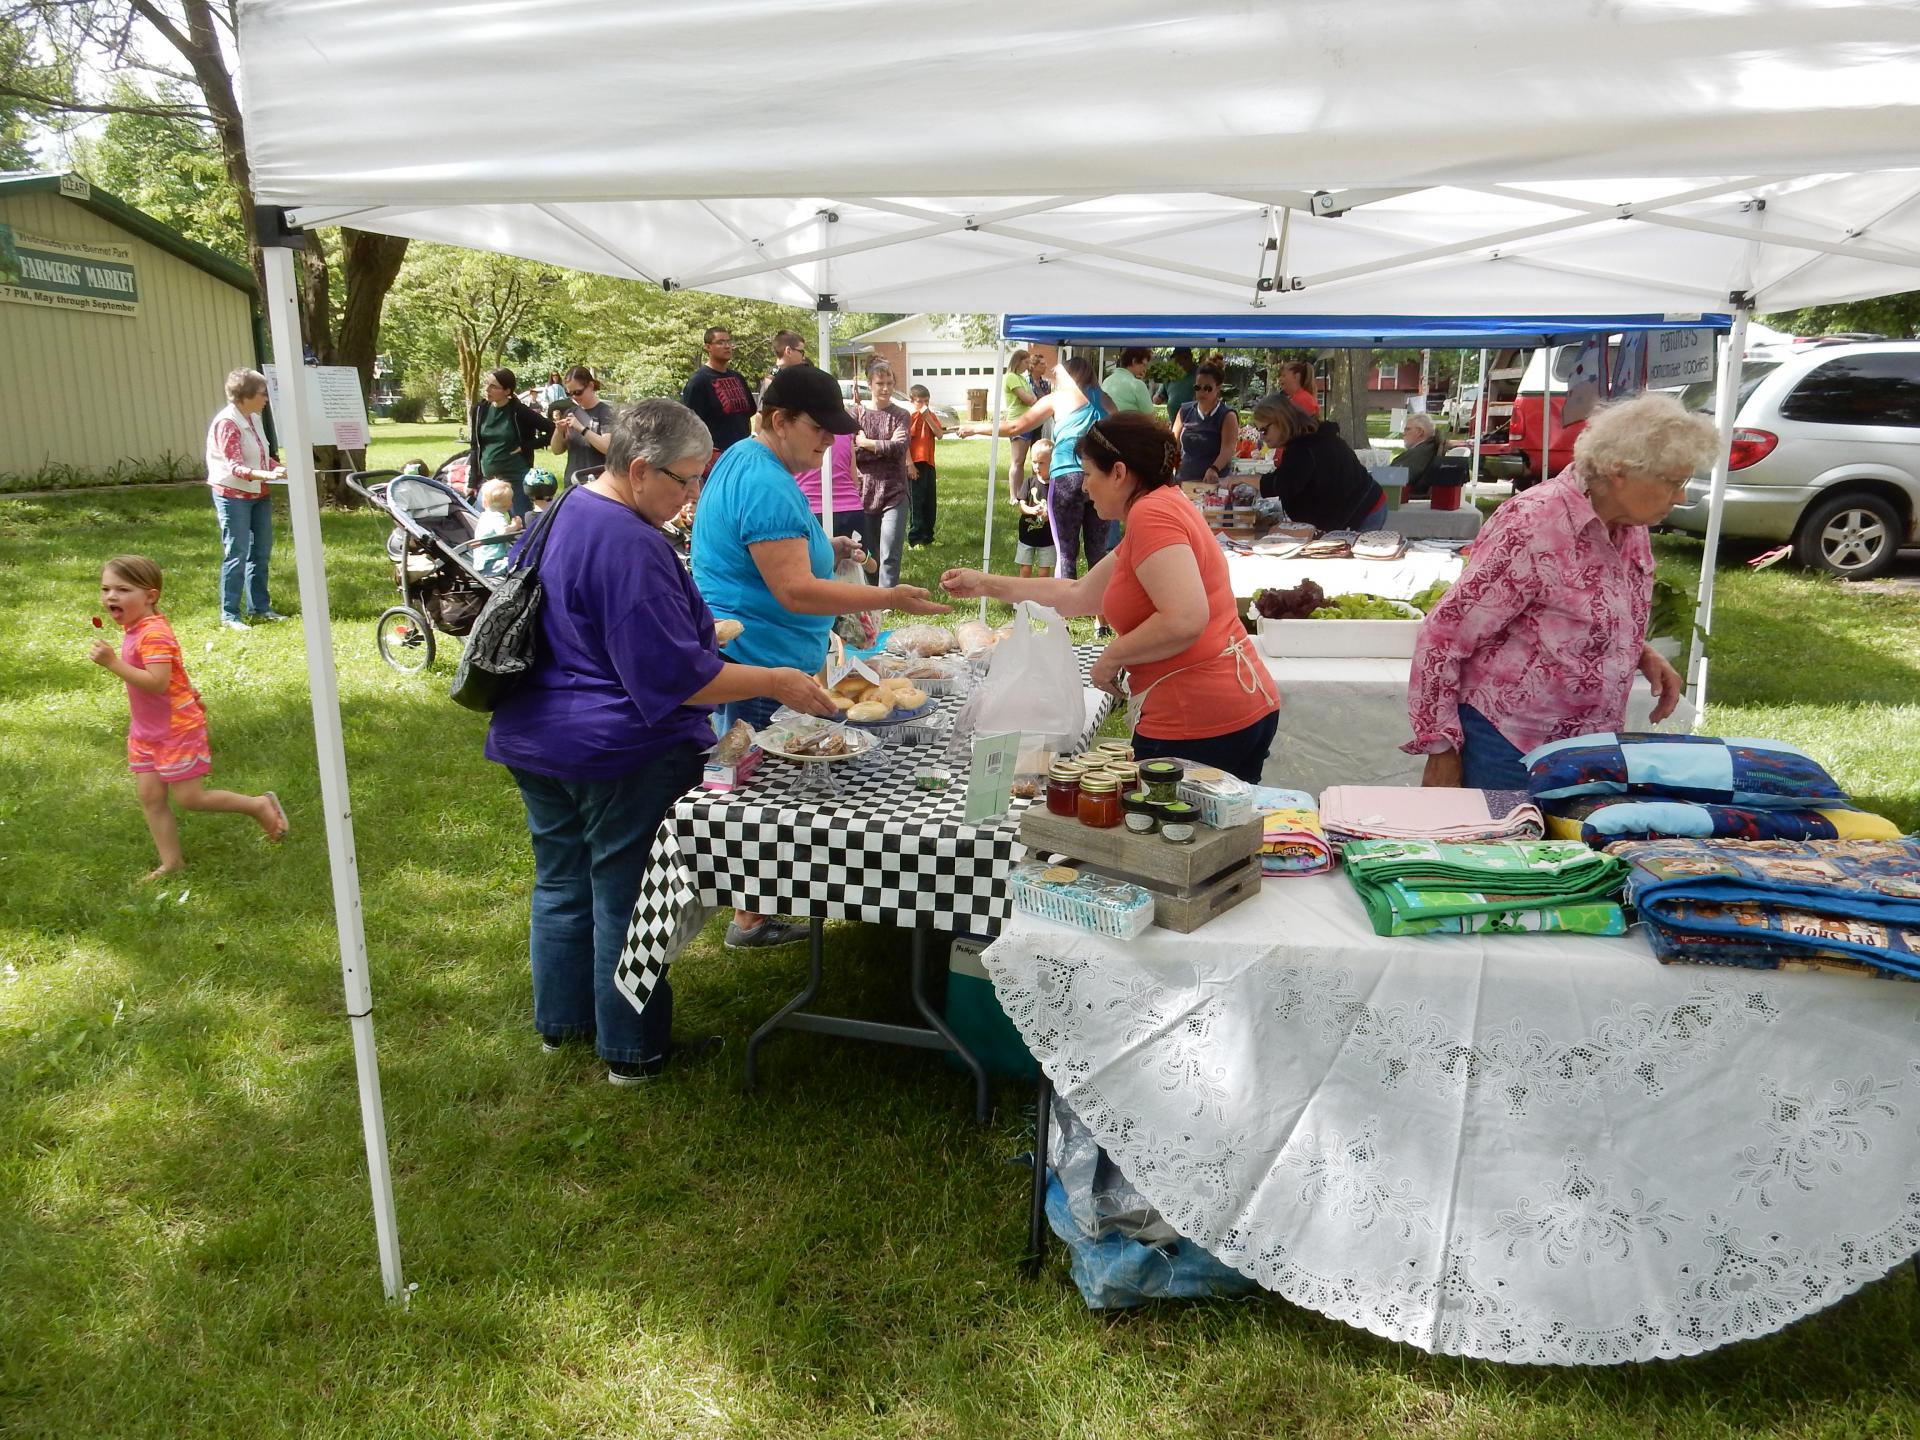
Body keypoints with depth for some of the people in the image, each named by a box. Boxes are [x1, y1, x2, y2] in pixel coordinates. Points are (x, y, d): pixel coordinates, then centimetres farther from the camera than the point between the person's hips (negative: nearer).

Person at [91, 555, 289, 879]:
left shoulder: (153, 634, -24)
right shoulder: (136, 628, 7)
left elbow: (157, 682, -35)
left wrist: (113, 663, -38)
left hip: (176, 730, -9)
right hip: (146, 731, 9)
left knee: (188, 798, -2)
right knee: (150, 796, 7)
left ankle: (259, 805, 13)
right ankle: (171, 861, 15)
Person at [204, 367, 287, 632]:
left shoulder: (253, 419, 7)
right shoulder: (227, 423, -17)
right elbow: (235, 467, -23)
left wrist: (283, 469, 4)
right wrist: (268, 475, -36)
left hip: (258, 494, 8)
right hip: (233, 495, -8)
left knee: (261, 552, 13)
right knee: (236, 555, -5)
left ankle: (259, 606, 24)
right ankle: (229, 614, 2)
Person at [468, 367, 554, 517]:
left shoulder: (519, 411, -7)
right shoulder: (480, 409, 6)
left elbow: (552, 431, -7)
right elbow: (475, 447, 11)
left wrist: (527, 446, -9)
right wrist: (472, 482, 7)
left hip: (517, 478, -5)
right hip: (487, 479, 5)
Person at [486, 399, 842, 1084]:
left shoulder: (565, 511, 7)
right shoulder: (632, 547, -24)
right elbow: (673, 678, -24)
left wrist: (698, 634, 19)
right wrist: (776, 682, -19)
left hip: (537, 740, 9)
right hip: (622, 756, -9)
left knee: (561, 885, 20)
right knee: (627, 900, 4)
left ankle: (560, 1021, 36)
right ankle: (633, 1051, 19)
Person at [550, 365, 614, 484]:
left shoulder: (605, 412, -5)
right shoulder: (570, 411, 11)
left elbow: (608, 447, -17)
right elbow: (557, 450, 13)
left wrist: (581, 428, -23)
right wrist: (559, 431, -7)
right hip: (572, 483, 5)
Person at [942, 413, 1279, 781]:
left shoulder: (1151, 513, -14)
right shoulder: (1164, 507, 19)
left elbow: (1184, 621, -27)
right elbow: (1079, 595, 24)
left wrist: (1112, 657, -11)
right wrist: (987, 585, 26)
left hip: (1197, 727, -10)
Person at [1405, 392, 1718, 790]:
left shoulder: (1629, 524, 2)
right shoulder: (1533, 526, -21)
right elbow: (1442, 636, -18)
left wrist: (1644, 656, 1)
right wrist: (1441, 748, -15)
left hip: (1594, 742, 7)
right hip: (1510, 747, -7)